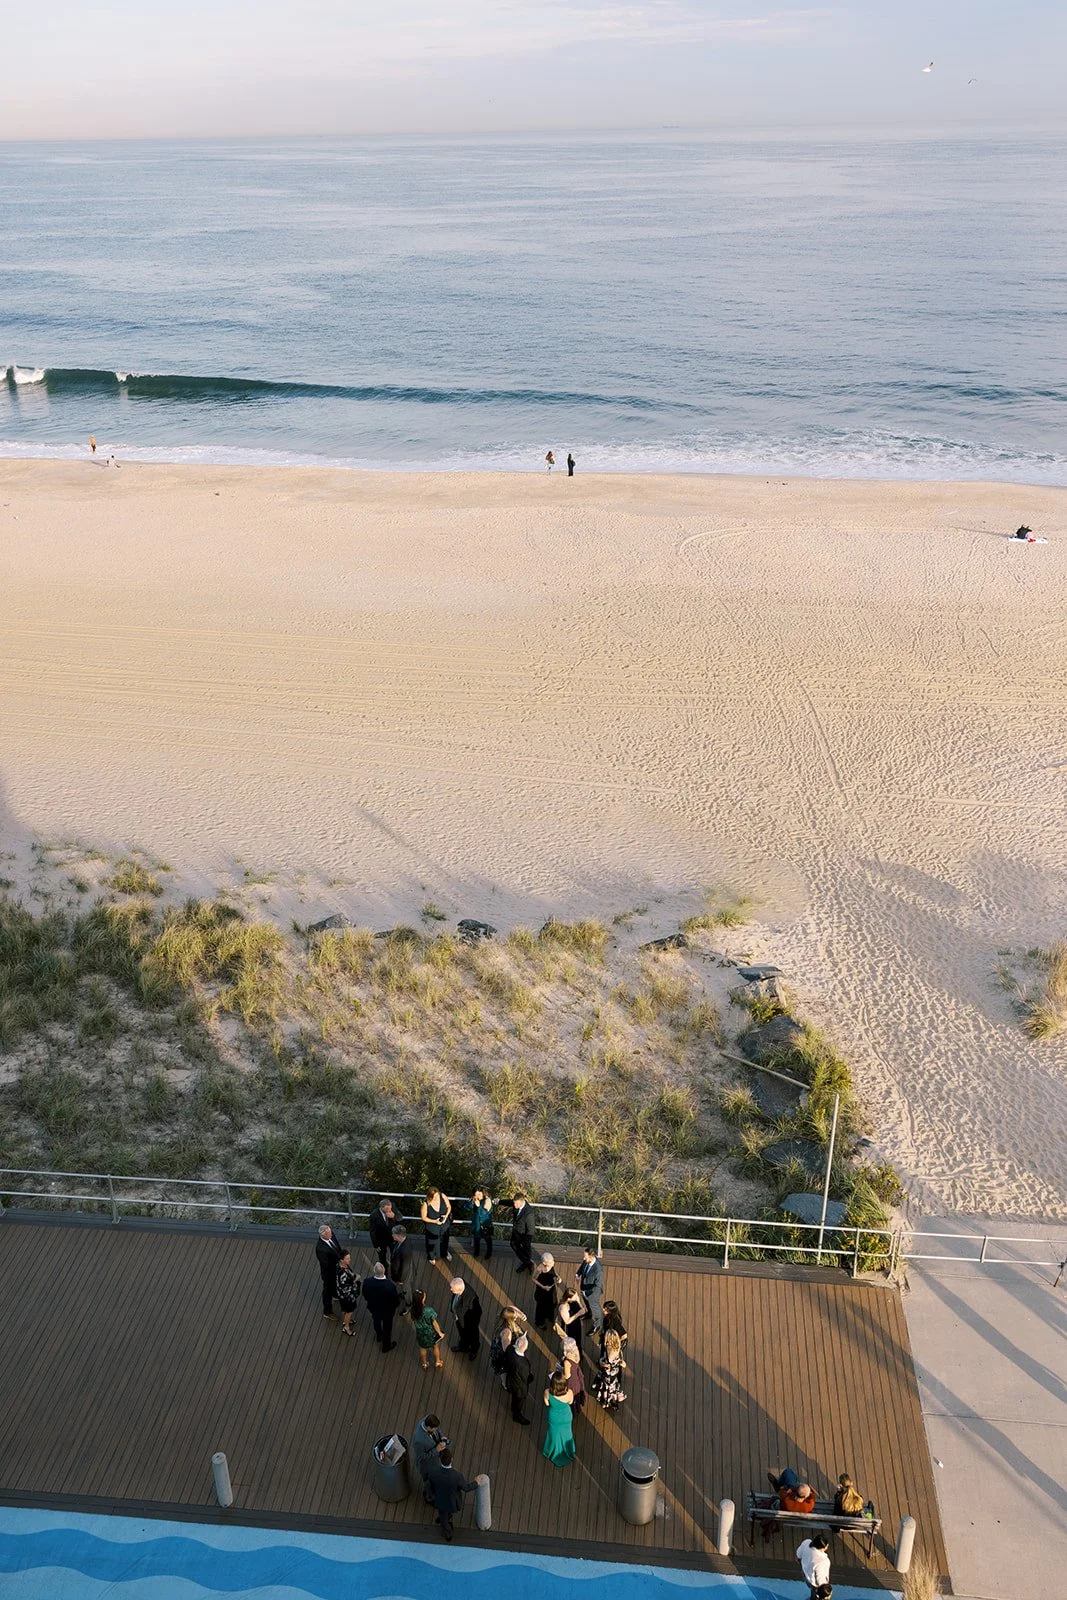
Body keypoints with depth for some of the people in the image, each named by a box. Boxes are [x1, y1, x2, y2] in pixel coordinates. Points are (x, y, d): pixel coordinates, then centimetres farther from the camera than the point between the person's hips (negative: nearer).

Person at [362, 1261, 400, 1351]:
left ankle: (379, 1337, 64)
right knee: (387, 1328, 26)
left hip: (373, 1308, 3)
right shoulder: (391, 1285, -41)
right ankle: (386, 1347, 50)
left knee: (376, 1322, 35)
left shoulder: (367, 1282, -34)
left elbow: (365, 1296, -13)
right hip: (387, 1311, -2)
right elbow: (396, 1301, -24)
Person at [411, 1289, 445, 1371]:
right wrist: (440, 1333, -5)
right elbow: (434, 1323, -24)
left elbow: (413, 1323, -5)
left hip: (420, 1333, 3)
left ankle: (425, 1364, 54)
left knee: (423, 1348, 31)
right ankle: (437, 1363, 49)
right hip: (431, 1333, -3)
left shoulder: (413, 1310, -24)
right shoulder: (429, 1310, -39)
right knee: (436, 1346, 28)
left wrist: (416, 1332, 16)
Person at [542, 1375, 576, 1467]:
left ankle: (552, 1453, 58)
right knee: (565, 1434, 30)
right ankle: (567, 1453, 58)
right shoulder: (569, 1393, -38)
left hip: (554, 1419, 0)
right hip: (566, 1418, 0)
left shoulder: (547, 1392, -37)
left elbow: (547, 1403, -14)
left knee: (554, 1434, 30)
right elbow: (570, 1402, -13)